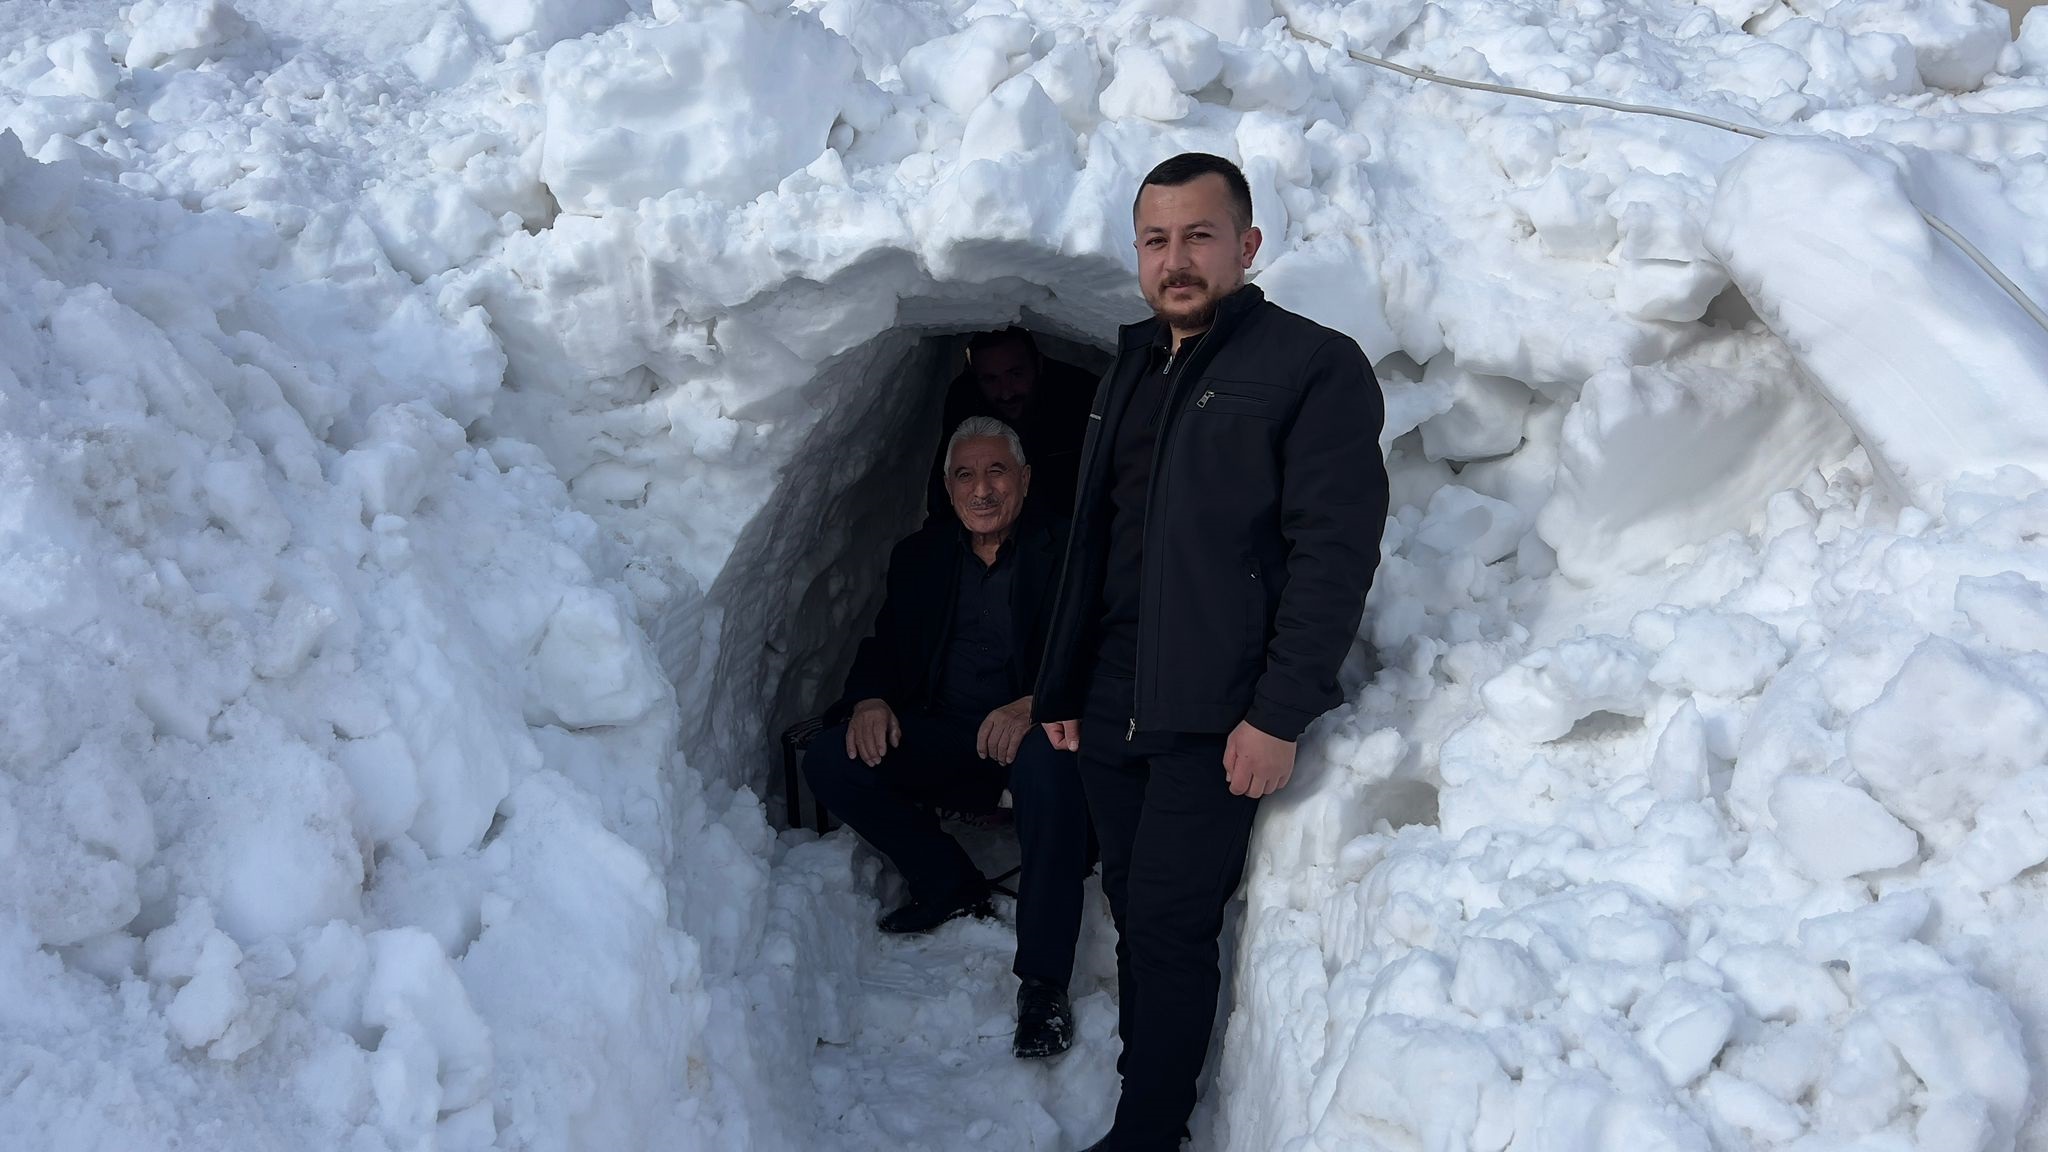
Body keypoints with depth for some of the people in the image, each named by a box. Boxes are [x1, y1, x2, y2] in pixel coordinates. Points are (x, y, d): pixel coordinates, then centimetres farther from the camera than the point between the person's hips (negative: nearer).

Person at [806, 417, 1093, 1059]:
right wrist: (870, 698, -13)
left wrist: (1033, 705, -32)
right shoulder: (921, 557, 13)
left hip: (1029, 730, -5)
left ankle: (1043, 981, -30)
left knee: (1050, 764, -39)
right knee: (831, 761, -17)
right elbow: (885, 646, 11)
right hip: (942, 737, 5)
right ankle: (950, 886, 3)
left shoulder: (1062, 553, -2)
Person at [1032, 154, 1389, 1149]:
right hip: (1112, 709, 7)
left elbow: (1335, 551, -13)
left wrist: (1279, 713, -18)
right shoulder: (1132, 371, 16)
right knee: (1135, 914, 10)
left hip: (1215, 719, -6)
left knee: (1170, 927, -5)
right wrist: (1062, 687, 18)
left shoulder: (1315, 366, -6)